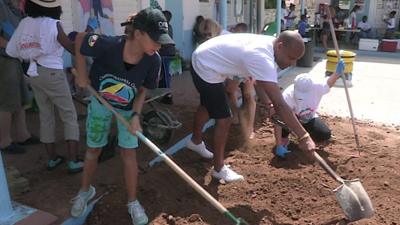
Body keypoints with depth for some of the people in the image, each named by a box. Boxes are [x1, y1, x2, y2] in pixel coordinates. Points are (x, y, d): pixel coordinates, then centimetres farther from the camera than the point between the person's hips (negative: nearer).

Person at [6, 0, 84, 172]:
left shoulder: (24, 23, 4)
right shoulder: (53, 24, -11)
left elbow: (12, 50, 3)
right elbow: (73, 48, -9)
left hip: (33, 74, 6)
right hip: (52, 73, -5)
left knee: (46, 115, 14)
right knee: (69, 115, 2)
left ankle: (52, 158, 21)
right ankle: (73, 161, -2)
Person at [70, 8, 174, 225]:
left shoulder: (153, 60, -27)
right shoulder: (107, 45, -35)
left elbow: (142, 90, -11)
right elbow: (79, 38, -14)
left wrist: (135, 115, -24)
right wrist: (81, 74, -12)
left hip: (128, 108, 1)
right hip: (100, 103, 0)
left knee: (129, 152, 0)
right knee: (93, 149, 13)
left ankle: (132, 202, 18)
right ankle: (85, 190, 39)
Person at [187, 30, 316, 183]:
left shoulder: (268, 44, -5)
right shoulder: (263, 59, -33)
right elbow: (279, 104, -36)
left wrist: (266, 101, 16)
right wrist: (304, 136, -34)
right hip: (206, 67, -10)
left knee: (208, 106, 28)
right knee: (224, 119, -7)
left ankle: (196, 141, 54)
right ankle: (219, 168, 12)